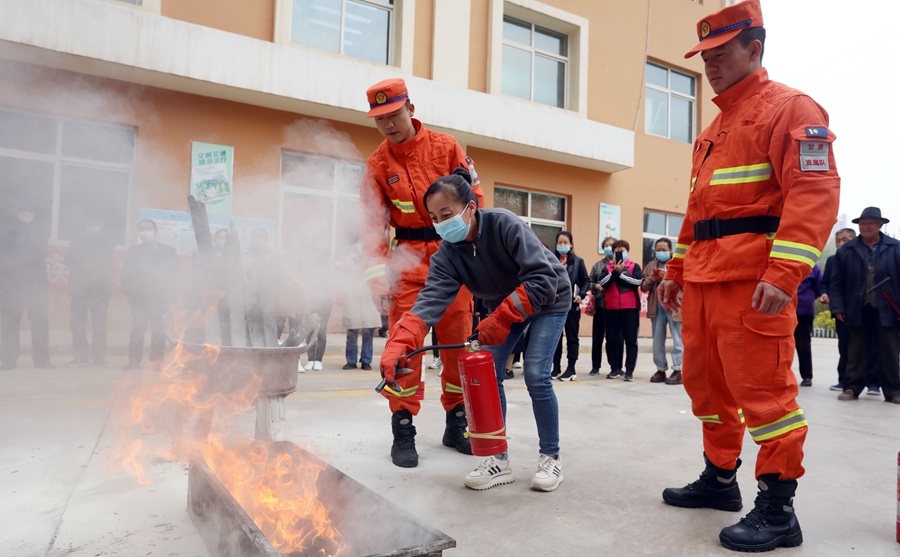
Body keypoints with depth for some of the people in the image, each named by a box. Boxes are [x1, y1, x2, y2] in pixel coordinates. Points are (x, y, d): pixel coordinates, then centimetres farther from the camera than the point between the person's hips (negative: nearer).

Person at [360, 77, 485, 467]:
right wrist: (377, 275, -13)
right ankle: (403, 431, 4)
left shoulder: (446, 147, 2)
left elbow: (474, 198, 4)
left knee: (458, 341, 6)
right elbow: (372, 223, -1)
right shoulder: (377, 164, 3)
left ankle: (456, 425, 21)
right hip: (408, 259, 0)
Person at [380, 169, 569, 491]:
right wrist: (399, 345, -48)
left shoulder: (505, 224, -32)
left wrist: (501, 319, -37)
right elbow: (431, 301, -32)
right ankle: (498, 460, 7)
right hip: (505, 304, 5)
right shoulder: (447, 254, -18)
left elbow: (544, 278, -34)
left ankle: (551, 458, 5)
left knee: (535, 375, -15)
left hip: (549, 299, -5)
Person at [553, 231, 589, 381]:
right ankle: (556, 367, 17)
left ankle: (571, 368, 12)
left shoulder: (578, 261, 3)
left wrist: (581, 295, -7)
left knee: (572, 336, 5)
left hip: (572, 303, -1)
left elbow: (586, 280, 5)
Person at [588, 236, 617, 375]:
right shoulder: (598, 265, 9)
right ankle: (595, 366, 15)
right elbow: (589, 282, 7)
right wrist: (597, 286, -12)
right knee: (597, 337, 6)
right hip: (600, 305, 2)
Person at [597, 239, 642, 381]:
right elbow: (601, 283, -4)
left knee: (630, 340, -1)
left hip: (630, 308, -2)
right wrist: (615, 272, -11)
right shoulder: (607, 268, 12)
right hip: (611, 308, 2)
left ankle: (629, 370, 2)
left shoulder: (634, 266, 7)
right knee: (611, 340, 5)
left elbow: (638, 281, -11)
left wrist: (620, 273, -9)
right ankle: (615, 368, 15)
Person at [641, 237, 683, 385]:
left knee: (677, 339, -3)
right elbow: (643, 287, 11)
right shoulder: (650, 265, 12)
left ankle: (677, 371, -1)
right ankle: (661, 370, 15)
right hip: (656, 308, 4)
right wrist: (650, 280, -8)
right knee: (657, 341, 8)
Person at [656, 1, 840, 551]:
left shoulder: (790, 108, -2)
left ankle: (778, 510, 7)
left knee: (762, 386, -6)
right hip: (704, 277, 9)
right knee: (705, 379, 13)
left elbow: (814, 192, -14)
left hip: (753, 277, -9)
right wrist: (677, 270, 20)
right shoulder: (713, 130, 24)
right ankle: (720, 478, 27)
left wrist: (784, 273, -24)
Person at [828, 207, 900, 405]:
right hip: (858, 310, 0)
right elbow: (837, 282, 3)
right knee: (856, 352, 7)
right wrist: (838, 307, -3)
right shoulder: (846, 250, 4)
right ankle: (852, 388, 13)